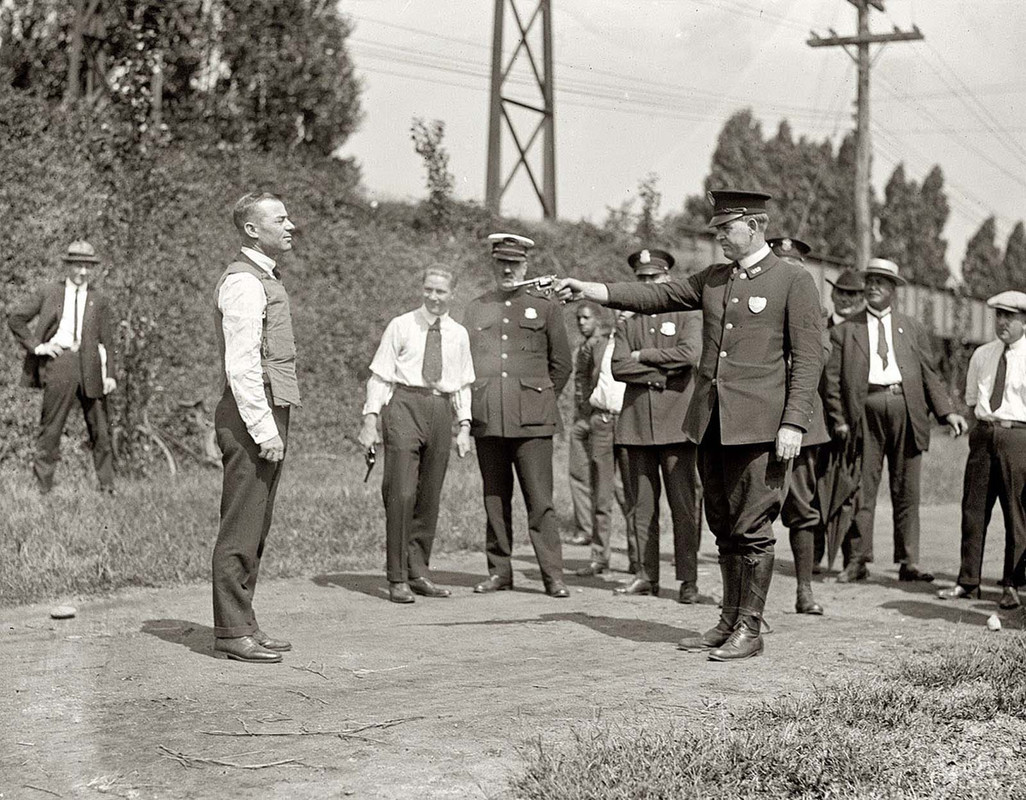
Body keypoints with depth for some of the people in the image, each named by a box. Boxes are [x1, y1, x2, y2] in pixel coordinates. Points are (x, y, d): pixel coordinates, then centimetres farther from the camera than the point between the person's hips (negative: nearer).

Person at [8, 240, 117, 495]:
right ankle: (43, 485, 7)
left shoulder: (98, 300, 11)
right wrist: (36, 346, -1)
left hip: (90, 363, 2)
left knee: (100, 427, 6)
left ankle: (107, 484, 15)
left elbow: (108, 340, 8)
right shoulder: (49, 293, 8)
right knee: (51, 425, -1)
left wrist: (110, 374, -2)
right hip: (59, 360, -2)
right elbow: (15, 318, 9)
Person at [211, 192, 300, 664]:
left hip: (270, 414, 10)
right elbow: (242, 365, -19)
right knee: (241, 529, -6)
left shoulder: (266, 280, 19)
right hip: (251, 417, -10)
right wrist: (265, 429, -21)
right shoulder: (243, 283, -12)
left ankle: (242, 625, 19)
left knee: (256, 529, 12)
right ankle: (232, 632, -1)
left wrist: (273, 425, 18)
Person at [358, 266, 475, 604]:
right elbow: (380, 376, 1)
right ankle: (397, 579, -5)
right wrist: (370, 420, -7)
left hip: (440, 410, 4)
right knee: (401, 493, -10)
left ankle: (418, 573, 18)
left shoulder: (459, 334, 13)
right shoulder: (401, 326, 3)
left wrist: (464, 428, 7)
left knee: (430, 497, 8)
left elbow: (463, 385, 16)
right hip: (405, 404, -4)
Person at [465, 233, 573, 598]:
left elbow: (562, 364, 11)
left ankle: (552, 574, -2)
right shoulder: (475, 309, 14)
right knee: (494, 497, 6)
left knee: (540, 498, -6)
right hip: (487, 418, 3)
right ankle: (499, 571, 13)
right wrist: (472, 406, 10)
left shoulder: (545, 307, 7)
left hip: (532, 419, -3)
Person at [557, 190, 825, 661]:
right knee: (723, 527, 12)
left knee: (752, 529, -3)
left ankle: (749, 630, 5)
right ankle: (729, 621, 21)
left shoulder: (794, 282, -2)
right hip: (710, 423, 6)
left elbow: (808, 358, -6)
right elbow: (656, 296, 11)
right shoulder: (713, 280, 16)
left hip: (757, 426, -6)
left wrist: (793, 424, -14)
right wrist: (589, 290, -1)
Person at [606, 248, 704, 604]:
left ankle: (688, 579, -3)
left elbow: (690, 354, -12)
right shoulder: (627, 325, 16)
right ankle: (646, 575, 11)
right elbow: (619, 368, 0)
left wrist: (643, 355, -5)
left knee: (684, 504, -6)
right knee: (640, 505, 4)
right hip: (637, 424, 4)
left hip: (676, 422, -3)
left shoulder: (689, 316, 7)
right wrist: (664, 372, -8)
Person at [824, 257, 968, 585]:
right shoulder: (845, 330, 11)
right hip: (866, 410, -2)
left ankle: (908, 562, 8)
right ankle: (858, 560, 4)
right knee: (862, 489, -1)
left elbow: (929, 374, 14)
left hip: (906, 410, 2)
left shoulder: (912, 329, 17)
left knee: (907, 492, 4)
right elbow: (832, 378, 6)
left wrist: (947, 411, 2)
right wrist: (839, 419, -4)